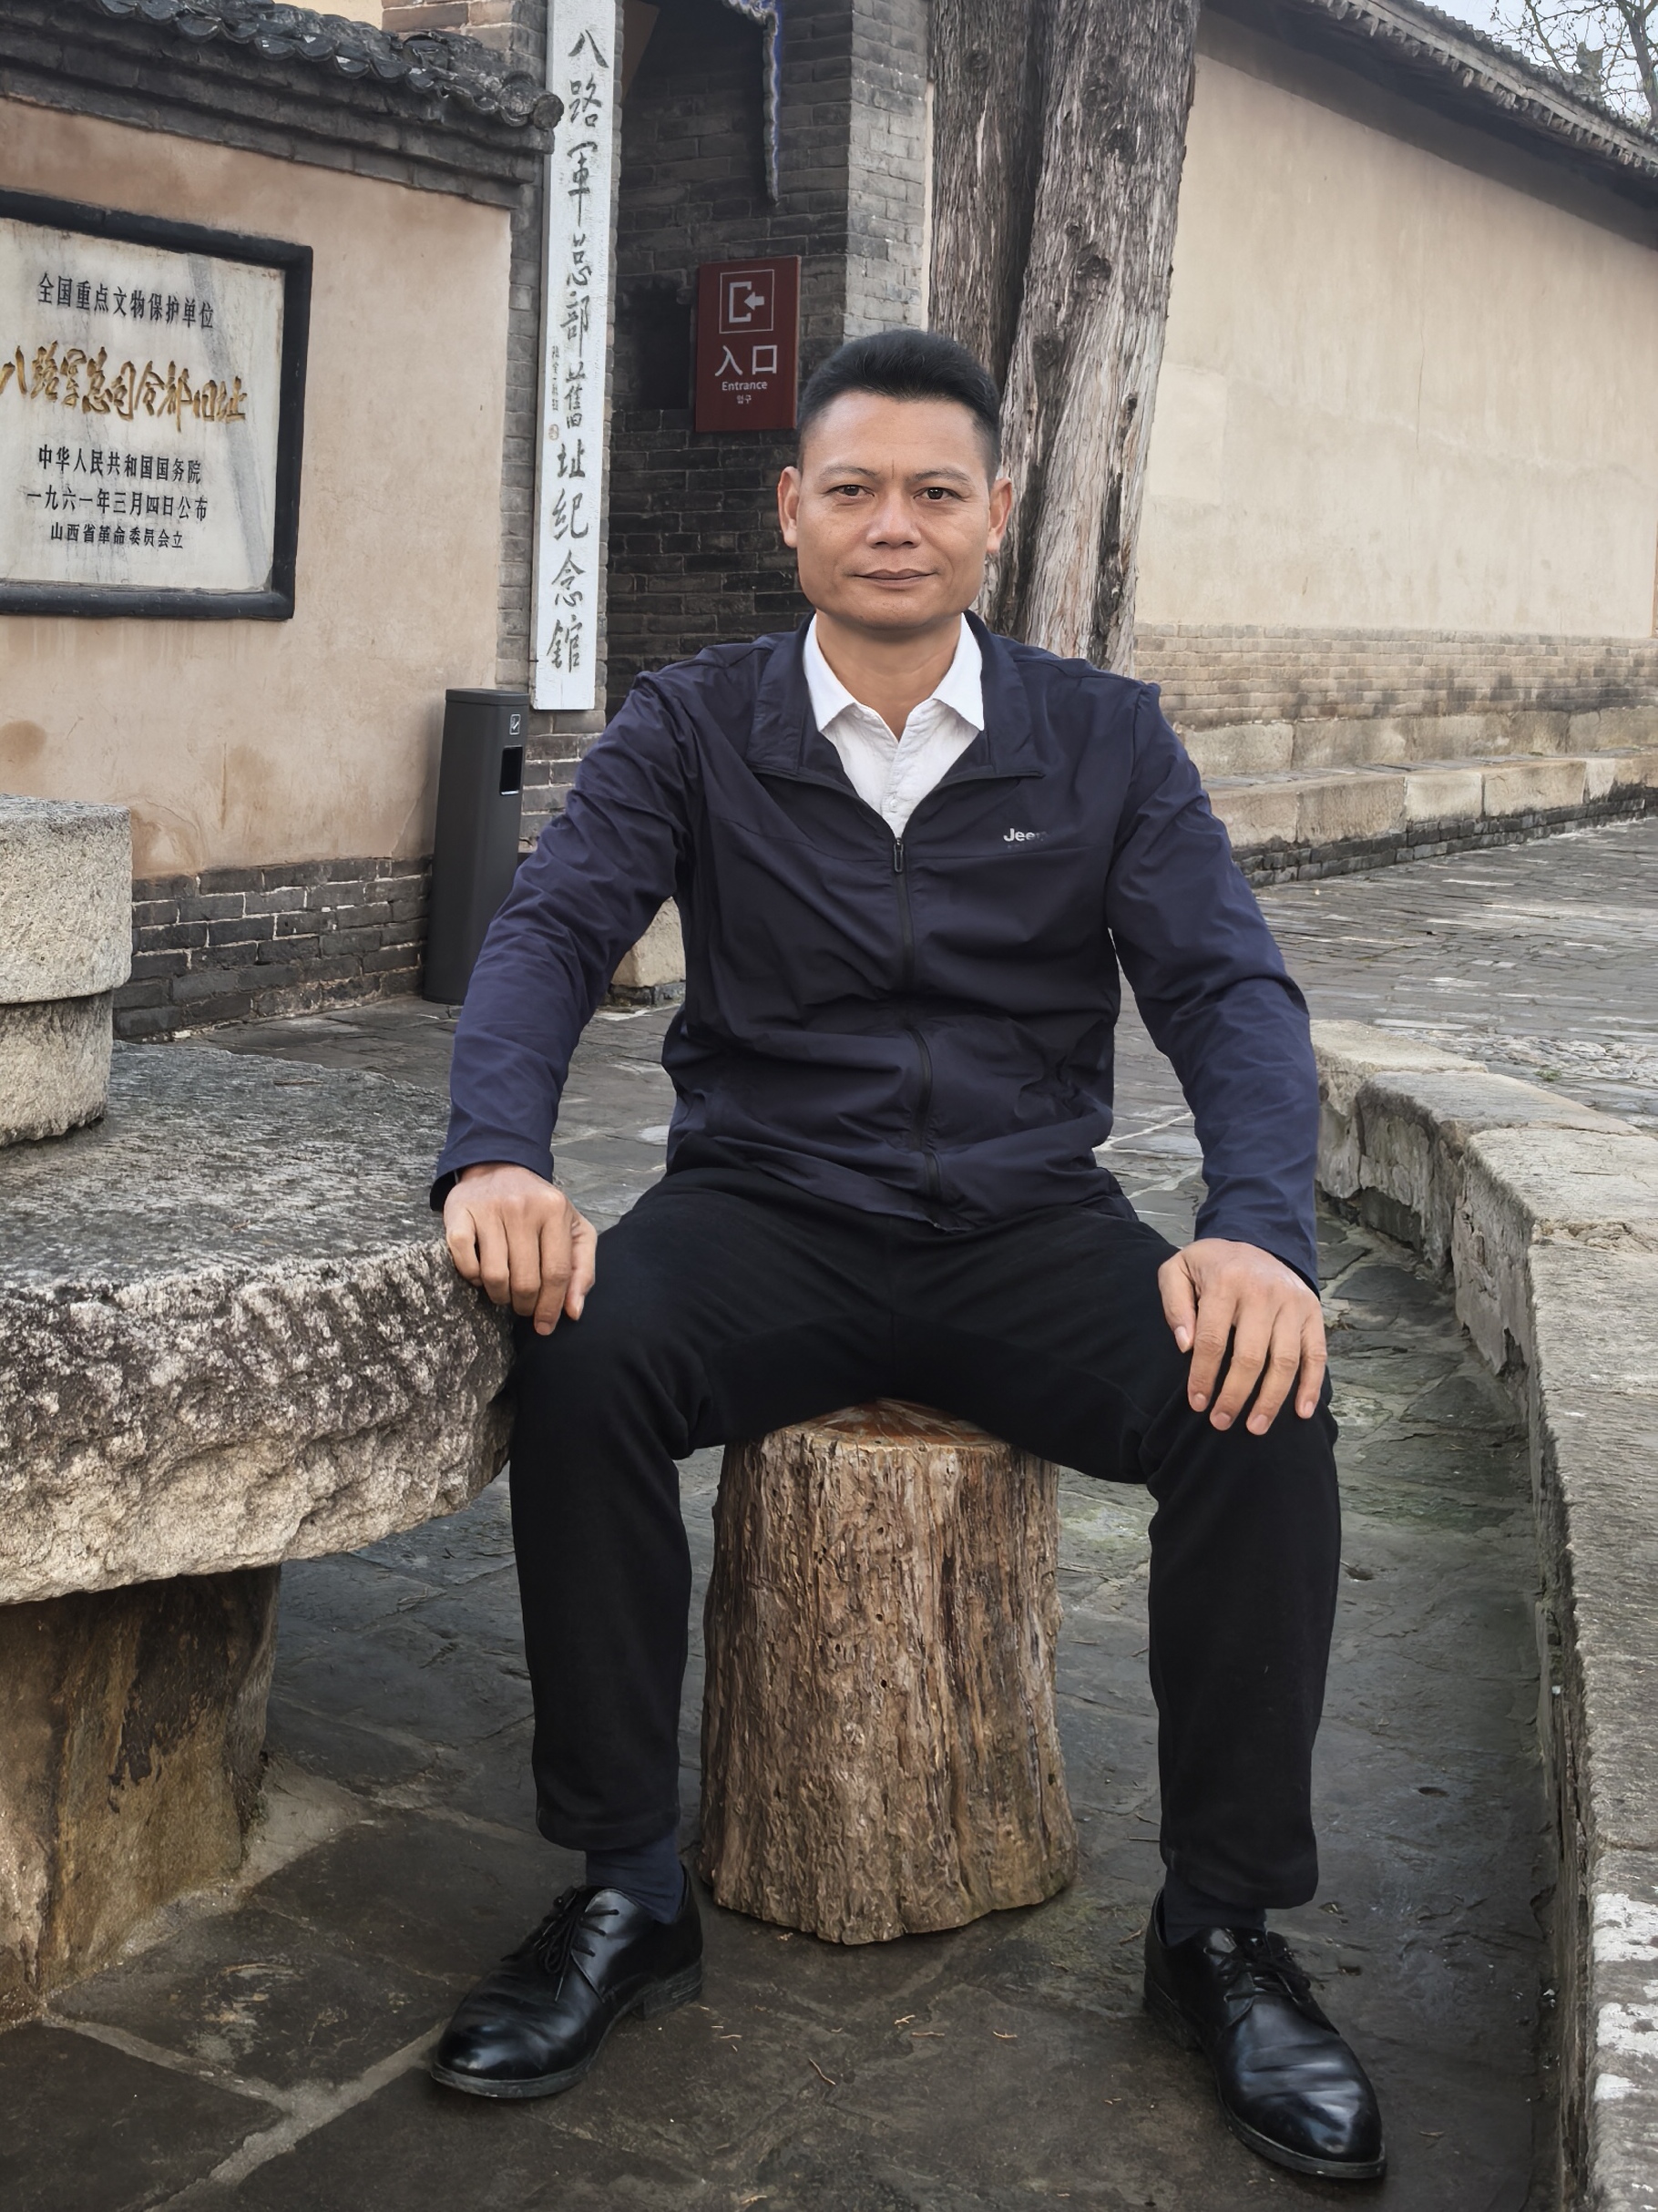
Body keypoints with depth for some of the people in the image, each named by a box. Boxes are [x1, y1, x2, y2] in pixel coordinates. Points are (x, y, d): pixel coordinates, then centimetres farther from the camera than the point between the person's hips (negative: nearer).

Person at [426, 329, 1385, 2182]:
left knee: (1266, 1407, -26)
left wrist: (1259, 1227, -23)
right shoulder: (690, 730, 5)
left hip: (1030, 1228, 1)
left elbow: (1228, 989, -3)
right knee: (580, 1362, -31)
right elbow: (547, 934, -7)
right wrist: (498, 1156, -29)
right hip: (765, 1215, 0)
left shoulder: (1106, 742, 6)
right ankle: (626, 1893, -12)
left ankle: (1223, 1927, -5)